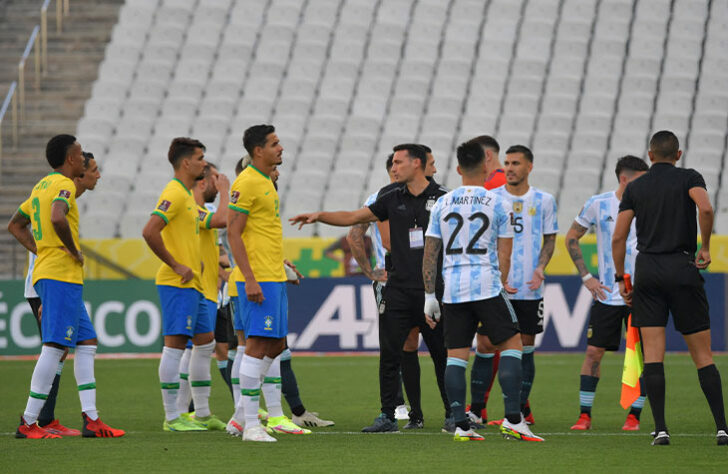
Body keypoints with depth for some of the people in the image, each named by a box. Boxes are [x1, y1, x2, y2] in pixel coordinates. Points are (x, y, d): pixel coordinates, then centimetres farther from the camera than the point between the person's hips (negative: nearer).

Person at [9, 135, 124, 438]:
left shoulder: (42, 186, 19)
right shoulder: (63, 185, -10)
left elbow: (15, 225, 27)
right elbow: (58, 218, -31)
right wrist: (74, 251, -17)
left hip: (47, 274, 10)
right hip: (62, 276, -10)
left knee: (87, 343, 10)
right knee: (54, 347, -10)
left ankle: (91, 419, 7)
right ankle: (28, 423, -10)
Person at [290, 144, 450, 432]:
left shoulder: (442, 197, -1)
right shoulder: (393, 198, 10)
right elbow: (353, 218, 14)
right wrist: (319, 216, 3)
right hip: (398, 287, 4)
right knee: (390, 354, 0)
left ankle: (453, 413, 12)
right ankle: (388, 416, 6)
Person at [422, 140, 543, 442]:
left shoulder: (442, 205, 8)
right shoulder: (497, 204, 0)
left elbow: (430, 255, 9)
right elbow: (504, 255, 2)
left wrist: (429, 297, 13)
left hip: (452, 289, 3)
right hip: (486, 285, -3)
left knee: (456, 355, 6)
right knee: (511, 344, 4)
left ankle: (460, 425, 1)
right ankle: (512, 420, -5)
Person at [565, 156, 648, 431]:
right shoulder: (598, 204, 0)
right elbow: (571, 238, 10)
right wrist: (586, 277, 2)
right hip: (606, 295, 0)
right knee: (593, 351, -3)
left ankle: (634, 416, 8)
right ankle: (585, 415, 7)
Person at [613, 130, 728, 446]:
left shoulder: (635, 187, 9)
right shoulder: (689, 178, 2)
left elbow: (618, 237, 5)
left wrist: (621, 279, 13)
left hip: (647, 269, 1)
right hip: (683, 269, -1)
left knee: (653, 354, 0)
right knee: (702, 355, 3)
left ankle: (660, 429, -9)